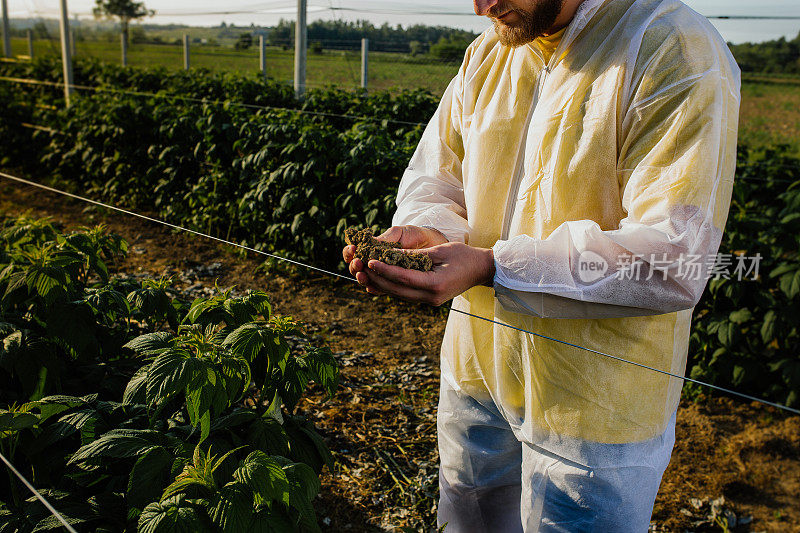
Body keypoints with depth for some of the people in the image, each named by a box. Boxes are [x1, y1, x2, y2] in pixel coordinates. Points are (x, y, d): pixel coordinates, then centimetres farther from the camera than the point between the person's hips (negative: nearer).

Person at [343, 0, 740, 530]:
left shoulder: (677, 54, -18)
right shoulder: (488, 54, 4)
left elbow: (674, 261, -26)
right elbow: (434, 178, 10)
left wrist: (494, 267, -31)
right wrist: (425, 230, -14)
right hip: (477, 371, 7)